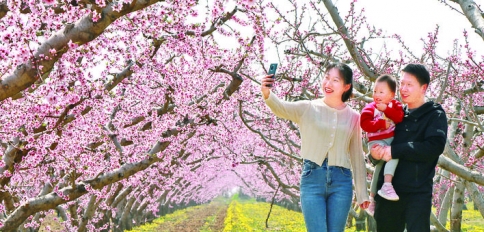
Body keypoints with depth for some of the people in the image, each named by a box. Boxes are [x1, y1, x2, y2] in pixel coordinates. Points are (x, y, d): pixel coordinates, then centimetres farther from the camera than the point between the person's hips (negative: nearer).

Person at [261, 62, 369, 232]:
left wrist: (362, 193, 14)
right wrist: (267, 94, -39)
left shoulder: (353, 117, 9)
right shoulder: (308, 109, 3)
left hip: (341, 180, 2)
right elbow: (281, 108, -17)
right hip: (312, 179, -2)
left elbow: (357, 157, 14)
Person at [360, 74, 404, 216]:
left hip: (392, 140, 4)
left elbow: (399, 117, -8)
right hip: (377, 142, -4)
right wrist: (382, 123, -17)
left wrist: (386, 109, -16)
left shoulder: (395, 105, 12)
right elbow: (365, 124, -12)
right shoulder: (370, 108, 3)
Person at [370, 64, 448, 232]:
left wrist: (394, 151, -17)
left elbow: (434, 147, -15)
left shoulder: (435, 115, 2)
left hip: (418, 193, -5)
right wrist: (375, 153, -8)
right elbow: (378, 141, 18)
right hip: (388, 191, 5)